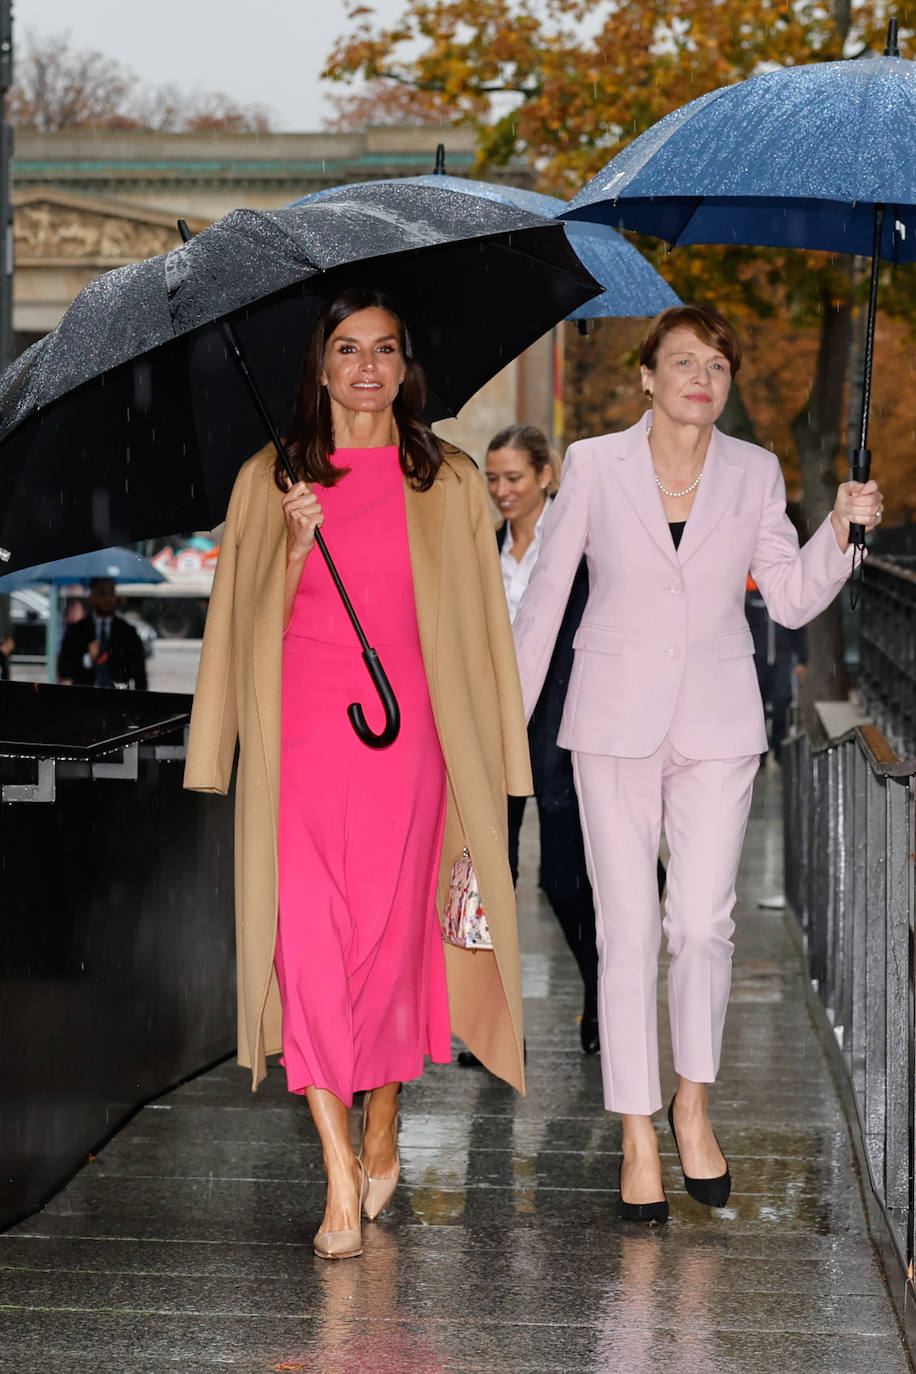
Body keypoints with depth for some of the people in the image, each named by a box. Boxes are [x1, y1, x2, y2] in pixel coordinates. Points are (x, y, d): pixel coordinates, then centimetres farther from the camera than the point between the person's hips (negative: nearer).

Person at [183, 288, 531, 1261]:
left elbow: (476, 620, 9)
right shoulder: (271, 479, 10)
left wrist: (487, 755, 6)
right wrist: (294, 547, -9)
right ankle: (341, 1172, -6)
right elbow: (250, 618, 10)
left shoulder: (447, 480, 8)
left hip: (404, 734, 0)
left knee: (389, 935, 2)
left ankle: (381, 1133, 25)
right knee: (306, 937, -9)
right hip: (299, 733, 0)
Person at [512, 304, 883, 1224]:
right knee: (627, 931, -1)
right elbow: (546, 595, 4)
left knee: (703, 924, -2)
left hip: (717, 725, 1)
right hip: (615, 721, -1)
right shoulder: (594, 465, -1)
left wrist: (841, 529, -11)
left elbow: (790, 600, 6)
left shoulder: (754, 472, 4)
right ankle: (639, 1140, 10)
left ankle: (693, 1103, 22)